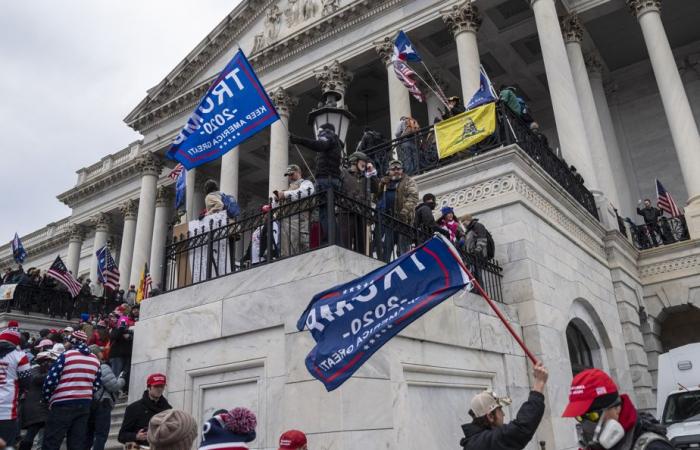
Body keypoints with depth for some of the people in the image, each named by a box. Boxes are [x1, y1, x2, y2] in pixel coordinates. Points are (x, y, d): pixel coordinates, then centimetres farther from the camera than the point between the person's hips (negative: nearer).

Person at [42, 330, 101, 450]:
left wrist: (47, 398, 7)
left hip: (63, 404, -6)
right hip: (85, 404, 6)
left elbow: (51, 380, -8)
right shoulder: (95, 359, 12)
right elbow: (97, 385, 12)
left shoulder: (66, 355, -6)